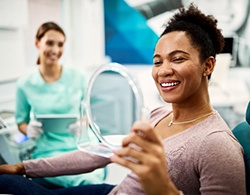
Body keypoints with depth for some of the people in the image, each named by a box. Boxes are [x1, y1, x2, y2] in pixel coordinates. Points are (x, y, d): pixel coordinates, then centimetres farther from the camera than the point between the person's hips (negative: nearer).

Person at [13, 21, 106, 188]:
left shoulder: (79, 77, 2)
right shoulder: (25, 84, 2)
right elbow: (21, 121, 14)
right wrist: (29, 130, -9)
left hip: (83, 147, 2)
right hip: (49, 152, -1)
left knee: (96, 176, -32)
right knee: (87, 181, -32)